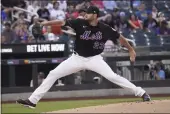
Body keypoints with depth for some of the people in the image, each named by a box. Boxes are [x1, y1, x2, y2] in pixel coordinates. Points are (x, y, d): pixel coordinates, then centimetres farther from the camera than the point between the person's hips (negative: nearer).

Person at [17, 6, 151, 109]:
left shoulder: (105, 29, -13)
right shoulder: (80, 23, -12)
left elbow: (119, 37, -1)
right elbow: (63, 22, -19)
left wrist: (131, 50, 4)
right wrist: (47, 23, -33)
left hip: (94, 59, -2)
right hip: (77, 58, 2)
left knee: (112, 76, -20)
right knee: (53, 74, -4)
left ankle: (141, 93, -7)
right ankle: (32, 100, 1)